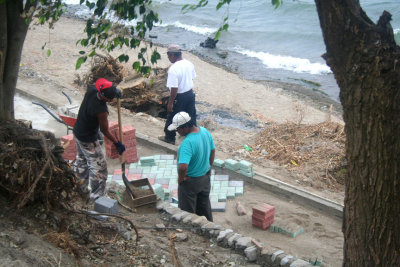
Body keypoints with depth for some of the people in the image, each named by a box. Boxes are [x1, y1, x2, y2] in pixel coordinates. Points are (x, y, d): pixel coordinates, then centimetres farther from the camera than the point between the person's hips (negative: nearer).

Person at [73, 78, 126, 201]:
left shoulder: (91, 89, -17)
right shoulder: (101, 110, -36)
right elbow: (104, 130, -20)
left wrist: (114, 90, -1)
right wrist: (117, 143, -5)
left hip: (77, 132, 9)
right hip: (88, 140, -9)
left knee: (81, 160, 26)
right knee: (98, 166, 5)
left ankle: (80, 187, 44)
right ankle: (96, 196, 15)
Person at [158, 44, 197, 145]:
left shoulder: (173, 69, -27)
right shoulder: (189, 64, -3)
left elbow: (174, 88, -26)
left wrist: (170, 103, -17)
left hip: (179, 97, -7)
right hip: (190, 93, 7)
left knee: (172, 118, 13)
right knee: (191, 115, 20)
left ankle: (170, 137, 28)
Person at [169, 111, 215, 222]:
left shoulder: (187, 143, -34)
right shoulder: (205, 131, -8)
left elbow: (183, 167, -42)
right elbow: (212, 151, 7)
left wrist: (180, 178, -21)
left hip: (190, 181, -8)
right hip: (205, 177, 8)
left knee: (187, 211, 13)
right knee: (204, 204, 27)